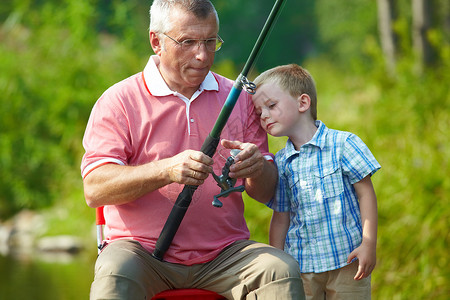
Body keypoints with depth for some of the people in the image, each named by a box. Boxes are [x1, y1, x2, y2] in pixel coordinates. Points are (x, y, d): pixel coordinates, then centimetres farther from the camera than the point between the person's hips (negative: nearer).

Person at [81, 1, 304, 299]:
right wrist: (166, 170, -27)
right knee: (115, 273, -36)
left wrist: (257, 168, -14)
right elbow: (94, 189, -12)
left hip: (223, 252, 3)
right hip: (143, 249, -3)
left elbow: (266, 193, 11)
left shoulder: (238, 98, 12)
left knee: (283, 270, -26)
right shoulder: (119, 101, 0)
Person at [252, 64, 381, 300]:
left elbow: (366, 194, -5)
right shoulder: (281, 163, 7)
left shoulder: (343, 144, -5)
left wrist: (368, 245, -12)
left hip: (347, 258, -3)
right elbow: (281, 217, 12)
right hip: (301, 264, 3)